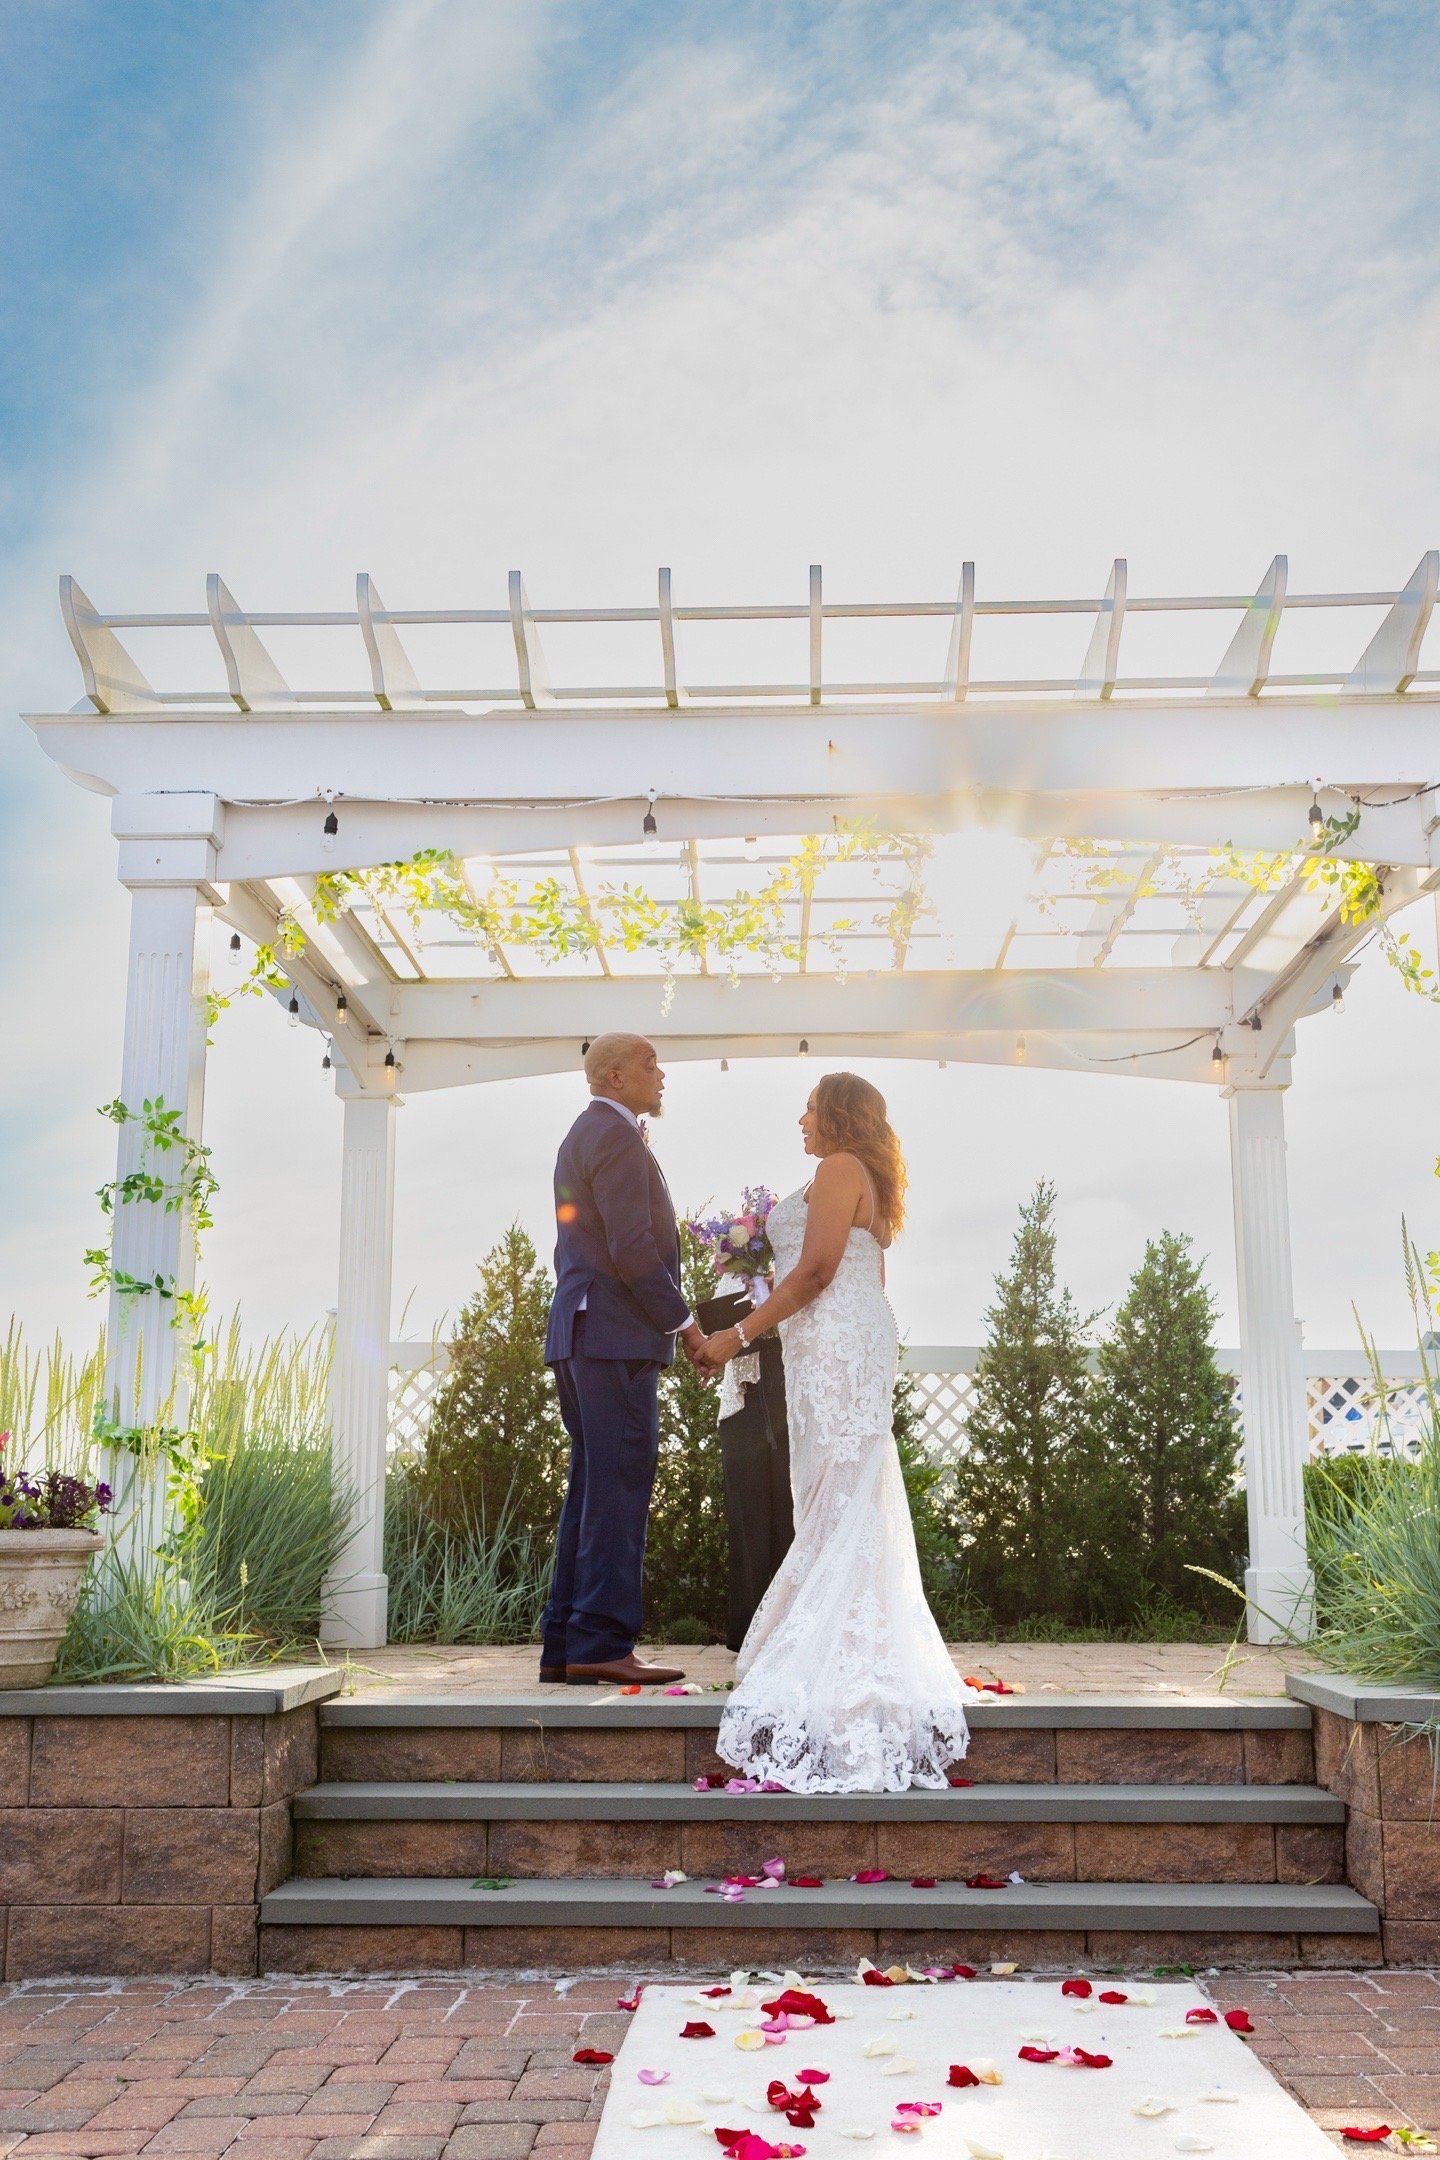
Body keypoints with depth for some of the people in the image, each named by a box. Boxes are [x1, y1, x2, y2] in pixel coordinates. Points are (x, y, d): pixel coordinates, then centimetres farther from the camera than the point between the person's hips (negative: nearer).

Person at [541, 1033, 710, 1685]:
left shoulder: (583, 1134, 23)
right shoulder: (616, 1136, -9)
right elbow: (632, 1247, -18)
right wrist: (683, 1321, -11)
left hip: (582, 1335, 10)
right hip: (616, 1335, -10)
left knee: (591, 1487, 10)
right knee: (619, 1486, -9)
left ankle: (565, 1643, 12)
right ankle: (602, 1643, -9)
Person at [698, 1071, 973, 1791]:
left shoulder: (839, 1168, -6)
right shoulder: (868, 1182, 22)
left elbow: (815, 1270, -16)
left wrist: (738, 1335, -14)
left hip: (835, 1345, -10)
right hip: (848, 1350, 10)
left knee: (838, 1507, -10)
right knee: (848, 1507, 10)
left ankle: (842, 1670, -10)